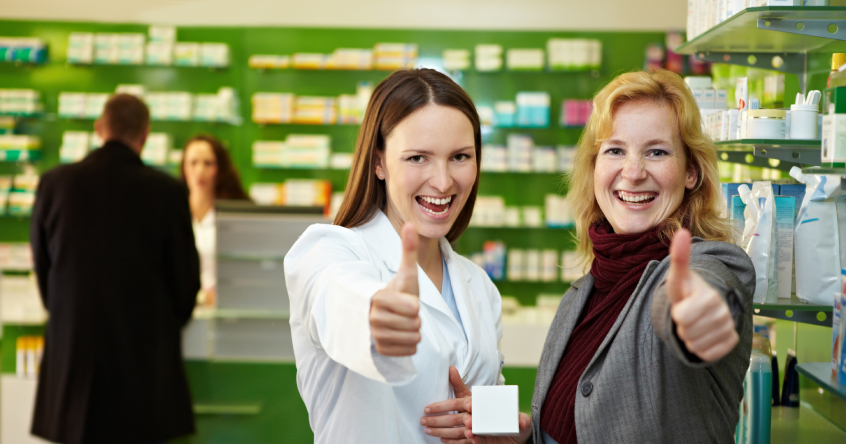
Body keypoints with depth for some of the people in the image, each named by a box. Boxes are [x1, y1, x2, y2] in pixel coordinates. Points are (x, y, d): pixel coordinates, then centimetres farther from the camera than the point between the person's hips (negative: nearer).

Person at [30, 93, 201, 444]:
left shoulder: (54, 183, -2)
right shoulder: (167, 192, -8)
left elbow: (41, 265, 9)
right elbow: (185, 274, 0)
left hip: (71, 349, 2)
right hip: (145, 354, -2)